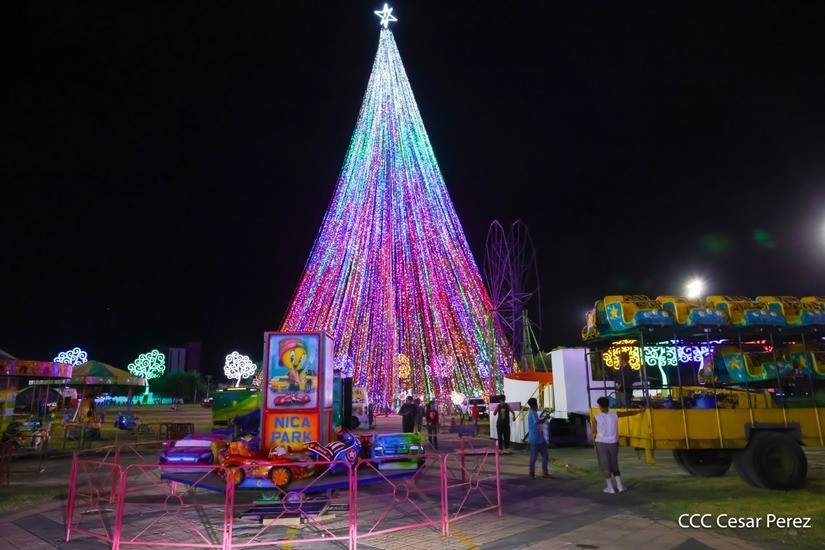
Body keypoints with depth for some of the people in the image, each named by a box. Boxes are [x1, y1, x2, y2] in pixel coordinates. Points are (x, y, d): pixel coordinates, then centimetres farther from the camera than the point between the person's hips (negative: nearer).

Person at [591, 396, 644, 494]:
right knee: (614, 465, 17)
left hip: (601, 443, -3)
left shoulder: (596, 417, -9)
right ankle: (620, 485, 13)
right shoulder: (615, 414, -3)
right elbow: (629, 413, 9)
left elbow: (593, 431, -4)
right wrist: (640, 410, 23)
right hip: (613, 443, 3)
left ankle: (610, 487, 6)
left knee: (605, 466, 5)